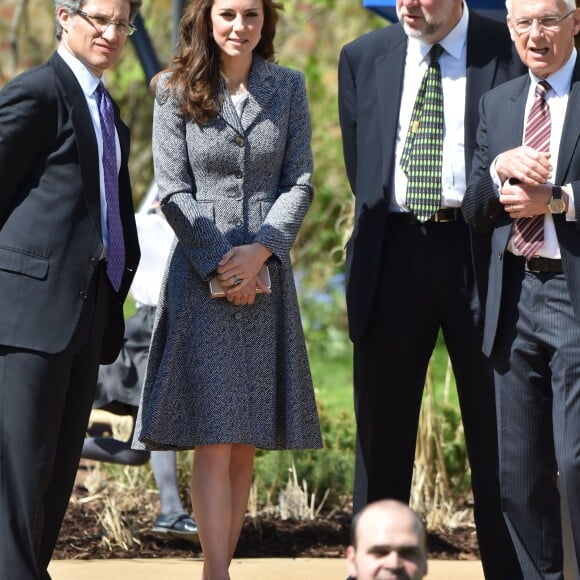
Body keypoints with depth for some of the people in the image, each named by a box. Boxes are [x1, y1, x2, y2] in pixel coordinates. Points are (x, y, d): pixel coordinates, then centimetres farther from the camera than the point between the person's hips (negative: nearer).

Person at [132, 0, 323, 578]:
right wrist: (220, 266, -11)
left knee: (246, 443, 4)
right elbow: (174, 192, -2)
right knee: (212, 440, -9)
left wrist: (258, 251, -10)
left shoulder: (288, 87, 8)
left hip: (265, 275, 3)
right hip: (200, 275, -3)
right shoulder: (175, 91, 2)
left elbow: (299, 184, 4)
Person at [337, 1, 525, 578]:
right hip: (392, 253, 3)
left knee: (496, 433, 2)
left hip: (480, 249, -3)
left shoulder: (510, 52, -1)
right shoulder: (362, 58, 10)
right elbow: (360, 167, 15)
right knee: (381, 428, 7)